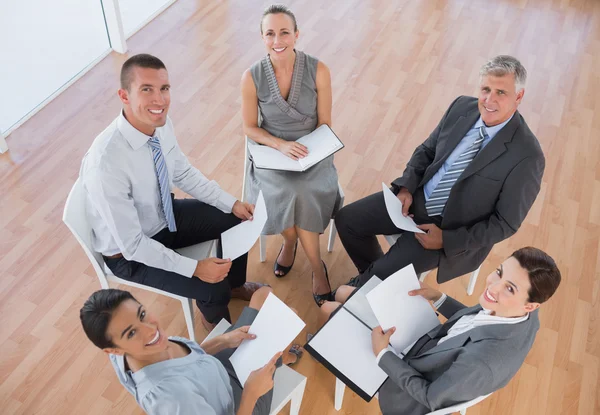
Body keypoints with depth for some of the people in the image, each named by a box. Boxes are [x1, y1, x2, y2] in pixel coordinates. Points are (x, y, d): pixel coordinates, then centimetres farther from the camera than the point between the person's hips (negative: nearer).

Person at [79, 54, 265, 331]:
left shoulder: (160, 123, -16)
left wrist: (232, 203, -4)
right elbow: (131, 244, -29)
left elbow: (183, 173, 2)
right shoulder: (106, 164, -38)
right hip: (129, 254, -7)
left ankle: (235, 284, 33)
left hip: (164, 214, 7)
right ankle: (216, 320, 22)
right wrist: (194, 268, -27)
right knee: (212, 288, -16)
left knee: (238, 220, 5)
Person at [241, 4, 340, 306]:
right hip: (271, 152, 0)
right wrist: (281, 145, -19)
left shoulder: (318, 71, -11)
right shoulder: (252, 77, -11)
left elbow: (324, 123, -3)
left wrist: (306, 153, -17)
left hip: (312, 152, 0)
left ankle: (291, 241, 5)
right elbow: (250, 128, -3)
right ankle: (317, 267, -1)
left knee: (300, 196, -29)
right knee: (289, 196, -28)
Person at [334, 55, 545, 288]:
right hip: (418, 198, 6)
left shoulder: (527, 157, -23)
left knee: (384, 274, -15)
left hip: (453, 230, -5)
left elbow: (505, 223, -16)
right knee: (346, 219, 1)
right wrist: (406, 187, -10)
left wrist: (447, 239, -20)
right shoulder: (462, 107, -7)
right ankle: (371, 276, 27)